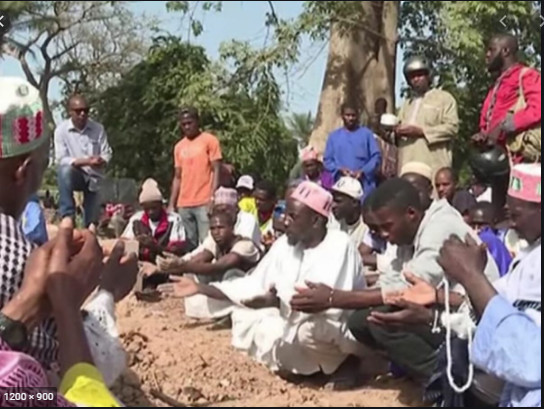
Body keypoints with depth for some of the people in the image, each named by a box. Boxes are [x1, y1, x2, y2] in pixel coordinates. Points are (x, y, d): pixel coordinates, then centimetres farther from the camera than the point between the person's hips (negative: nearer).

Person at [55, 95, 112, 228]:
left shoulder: (98, 129, -3)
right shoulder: (61, 130, -11)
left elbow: (107, 154, -3)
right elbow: (61, 160, -16)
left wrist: (101, 161, -28)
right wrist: (85, 161, -30)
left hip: (93, 177, 3)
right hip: (74, 174, -3)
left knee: (92, 222, 1)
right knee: (65, 171, -38)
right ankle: (67, 217, -30)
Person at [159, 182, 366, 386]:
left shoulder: (339, 245, -20)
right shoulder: (285, 244, 1)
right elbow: (253, 286, 1)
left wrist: (278, 301, -33)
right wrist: (200, 288, -5)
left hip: (338, 334, -7)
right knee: (243, 316, -3)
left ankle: (345, 365, -6)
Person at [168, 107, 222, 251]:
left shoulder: (210, 140, 1)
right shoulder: (179, 146, 16)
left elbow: (216, 171, -4)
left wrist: (212, 199, -14)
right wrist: (171, 204, 13)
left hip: (204, 203, -5)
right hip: (183, 204, 5)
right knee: (189, 244, 7)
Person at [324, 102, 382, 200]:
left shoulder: (366, 133, 8)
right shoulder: (334, 136, 12)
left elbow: (376, 156, 3)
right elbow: (327, 160, 9)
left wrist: (363, 171, -12)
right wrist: (340, 169, -10)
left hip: (364, 186, -1)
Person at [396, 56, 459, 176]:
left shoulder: (445, 98, 10)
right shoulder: (406, 104, 30)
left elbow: (452, 127, -3)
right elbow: (399, 128, 28)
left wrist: (421, 131, -10)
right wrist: (397, 133, 2)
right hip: (407, 165, 5)